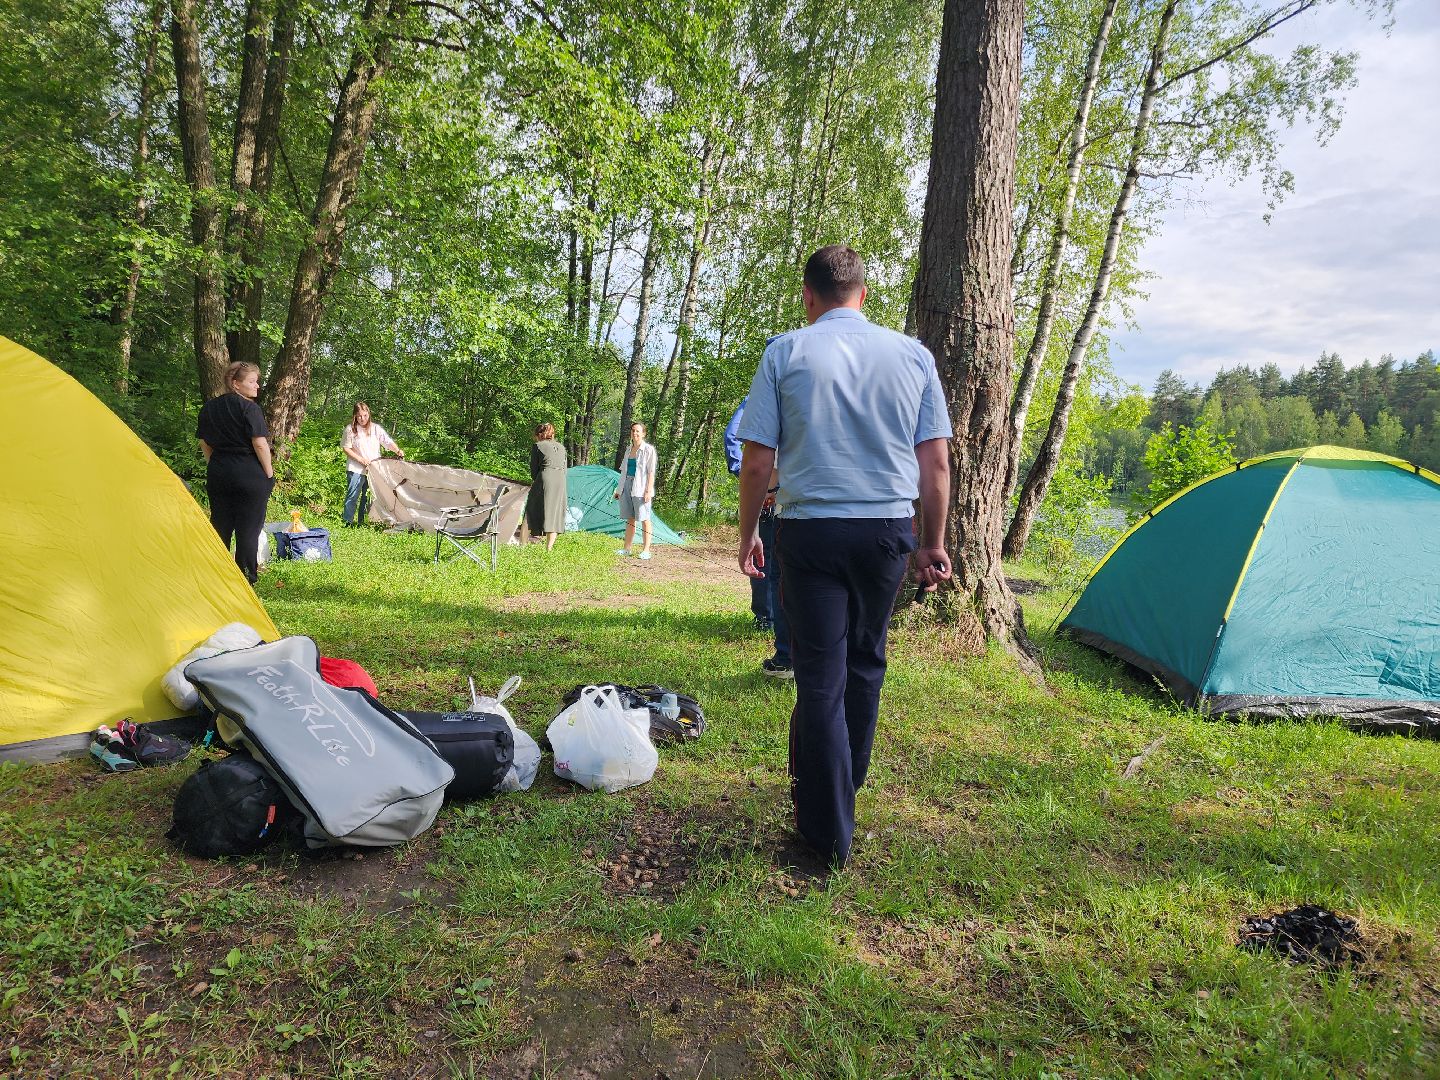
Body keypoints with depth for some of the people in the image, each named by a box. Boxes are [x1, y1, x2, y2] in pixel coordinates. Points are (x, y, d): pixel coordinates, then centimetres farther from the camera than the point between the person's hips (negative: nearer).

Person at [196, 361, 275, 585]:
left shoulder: (208, 408, 9)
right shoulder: (249, 408, -12)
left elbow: (204, 443, 15)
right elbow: (260, 444, -15)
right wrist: (269, 475, -7)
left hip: (217, 473, 6)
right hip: (250, 474, -6)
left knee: (220, 525, 14)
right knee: (249, 529, 2)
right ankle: (246, 579, 6)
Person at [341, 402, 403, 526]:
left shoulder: (376, 429, 3)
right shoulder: (350, 429, -2)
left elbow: (388, 442, -3)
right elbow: (346, 448, -1)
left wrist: (398, 451, -23)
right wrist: (361, 459, -11)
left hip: (373, 469, 3)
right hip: (356, 469, -3)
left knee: (368, 497, 8)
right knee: (352, 496, -4)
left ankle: (362, 521, 18)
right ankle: (347, 521, 2)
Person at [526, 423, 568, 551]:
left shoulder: (537, 446, 4)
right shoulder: (561, 447, 20)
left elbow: (534, 468, 4)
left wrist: (534, 482, 22)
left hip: (545, 479, -4)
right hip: (561, 482, 4)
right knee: (555, 514, 5)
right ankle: (549, 548, 4)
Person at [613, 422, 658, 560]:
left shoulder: (648, 450, -6)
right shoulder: (628, 449, 14)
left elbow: (651, 472, -10)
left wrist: (649, 490, -17)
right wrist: (619, 489, 18)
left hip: (640, 487, -7)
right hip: (627, 486, 7)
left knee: (644, 519, -4)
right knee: (629, 518, 11)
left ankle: (646, 550, -1)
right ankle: (627, 548, 16)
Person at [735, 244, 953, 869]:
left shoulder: (786, 353, -2)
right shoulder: (913, 355, 5)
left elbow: (757, 460, -5)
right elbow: (936, 461, 4)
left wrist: (748, 535, 6)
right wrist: (934, 543, 12)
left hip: (811, 530, -3)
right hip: (888, 530, 3)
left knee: (820, 676, 2)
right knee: (866, 662, 20)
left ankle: (828, 833, 9)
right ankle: (847, 781, 38)